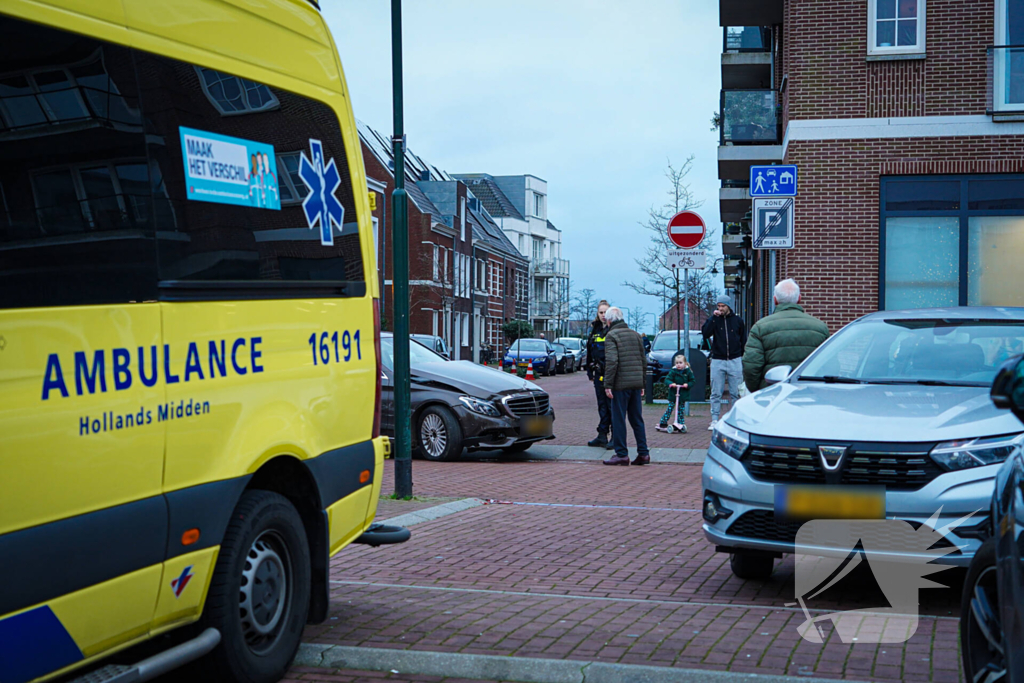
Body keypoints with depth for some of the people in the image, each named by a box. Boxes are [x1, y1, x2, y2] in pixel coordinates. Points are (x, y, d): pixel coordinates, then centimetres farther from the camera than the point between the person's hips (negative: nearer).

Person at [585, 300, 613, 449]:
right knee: (602, 405, 10)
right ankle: (602, 437, 15)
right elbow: (590, 352, 20)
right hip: (599, 374, 6)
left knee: (612, 405, -5)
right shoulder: (594, 329, 14)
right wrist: (590, 370, 17)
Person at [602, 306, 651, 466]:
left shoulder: (611, 336, -6)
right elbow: (644, 361, 16)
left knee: (619, 420, 0)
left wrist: (608, 384, -15)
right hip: (636, 384, 6)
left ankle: (621, 454, 2)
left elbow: (611, 361, -17)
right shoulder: (635, 334, 14)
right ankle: (643, 453, 11)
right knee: (637, 419, 11)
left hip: (621, 384, -6)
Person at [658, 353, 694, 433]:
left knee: (681, 410, 8)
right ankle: (663, 423, 5)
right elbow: (667, 379, -9)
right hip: (673, 394, -2)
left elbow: (692, 381, 3)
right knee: (670, 408, -1)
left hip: (683, 395, 2)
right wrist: (671, 383, -29)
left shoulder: (688, 372, -1)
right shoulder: (673, 371, -6)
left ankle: (681, 424, 15)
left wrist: (687, 384, -16)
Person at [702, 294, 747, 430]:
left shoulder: (738, 321, 6)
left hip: (735, 361, 0)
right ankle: (714, 420, 7)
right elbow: (705, 334, -13)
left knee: (736, 393, 1)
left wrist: (743, 359, 6)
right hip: (717, 361, 0)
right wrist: (713, 317, -16)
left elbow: (744, 341, 11)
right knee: (716, 393, 2)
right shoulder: (714, 320, 4)